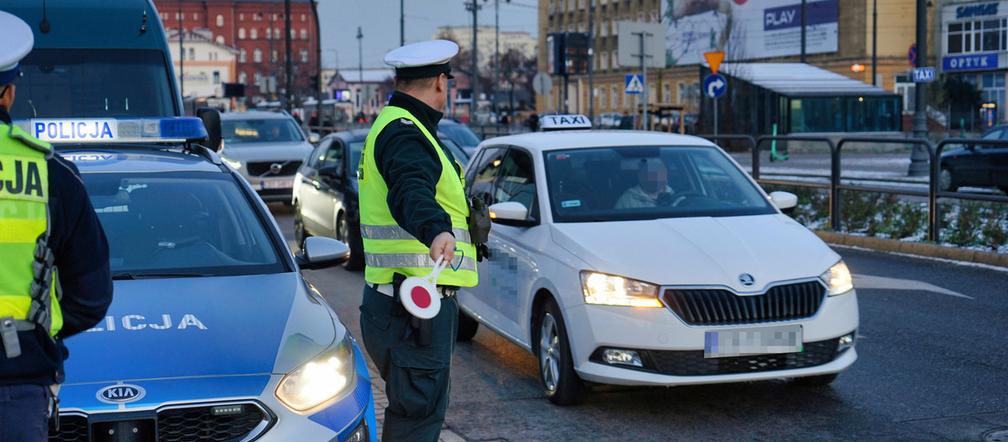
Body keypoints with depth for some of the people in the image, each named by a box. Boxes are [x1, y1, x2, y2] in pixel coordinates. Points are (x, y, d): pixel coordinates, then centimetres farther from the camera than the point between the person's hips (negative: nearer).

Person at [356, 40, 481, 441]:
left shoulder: (394, 127, 20)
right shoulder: (405, 133, -15)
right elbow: (411, 192, -36)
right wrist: (438, 231, -56)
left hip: (402, 302, 11)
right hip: (415, 305, -11)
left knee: (416, 406, 20)